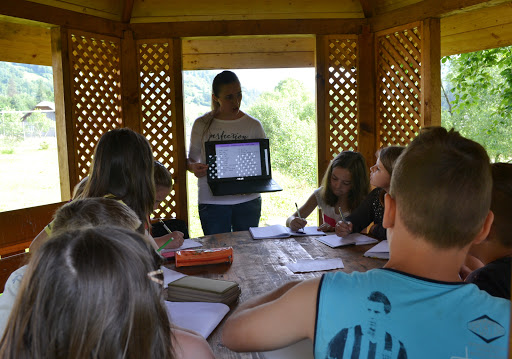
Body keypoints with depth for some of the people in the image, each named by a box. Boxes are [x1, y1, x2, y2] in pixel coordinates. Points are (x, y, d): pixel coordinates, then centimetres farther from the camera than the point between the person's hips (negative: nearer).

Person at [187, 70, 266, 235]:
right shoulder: (202, 124, 2)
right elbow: (191, 159, 9)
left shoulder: (254, 125, 3)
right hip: (212, 201, -1)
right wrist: (194, 168, -14)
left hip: (247, 199, 1)